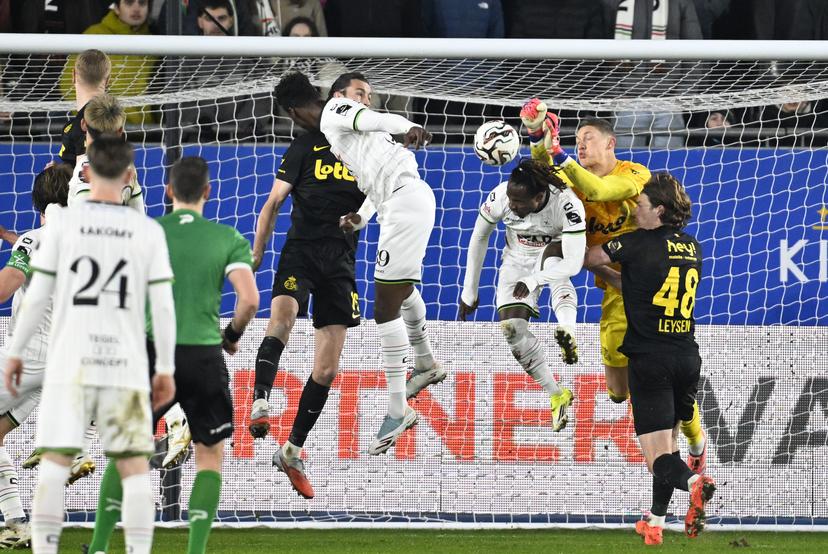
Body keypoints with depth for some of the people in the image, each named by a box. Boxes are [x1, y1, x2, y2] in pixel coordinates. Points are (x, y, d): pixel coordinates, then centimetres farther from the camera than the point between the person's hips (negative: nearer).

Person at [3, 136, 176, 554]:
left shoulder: (63, 222, -1)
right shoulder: (149, 231, 1)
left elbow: (37, 296, -2)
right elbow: (162, 306, 0)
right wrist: (166, 369, 9)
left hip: (70, 363, -1)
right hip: (126, 364, 1)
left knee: (55, 461, 0)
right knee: (134, 466, 5)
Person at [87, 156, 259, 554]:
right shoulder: (228, 239, 2)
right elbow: (249, 299, -8)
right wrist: (232, 335, 10)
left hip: (154, 350, 1)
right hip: (204, 354, -1)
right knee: (210, 455, 11)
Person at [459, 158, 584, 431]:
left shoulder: (567, 204, -35)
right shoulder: (500, 196, -26)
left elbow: (573, 264, -37)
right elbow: (479, 237, -8)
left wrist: (533, 281, -46)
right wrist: (469, 291, -2)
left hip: (555, 252, -3)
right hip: (517, 260, 3)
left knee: (553, 259, -39)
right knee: (512, 327, -13)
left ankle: (566, 333, -48)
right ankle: (557, 396, -1)